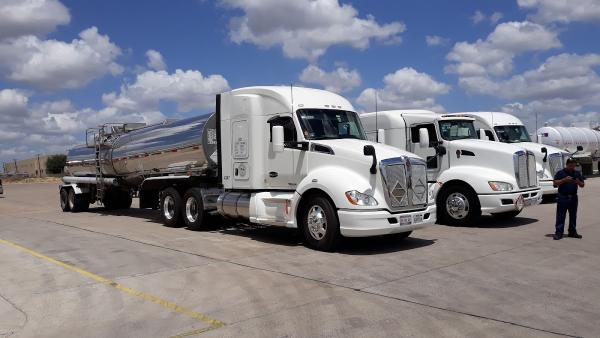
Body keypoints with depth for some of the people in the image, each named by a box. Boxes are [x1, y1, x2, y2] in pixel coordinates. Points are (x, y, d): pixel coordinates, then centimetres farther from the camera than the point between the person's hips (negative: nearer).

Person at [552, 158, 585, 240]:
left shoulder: (577, 173, 10)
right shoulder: (560, 173, -2)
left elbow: (582, 185, 12)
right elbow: (555, 183, -10)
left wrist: (579, 182, -10)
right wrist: (564, 180, -22)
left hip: (573, 198, 5)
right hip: (563, 197, -4)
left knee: (573, 216, 11)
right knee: (560, 216, -4)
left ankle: (572, 232, 21)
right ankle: (559, 233, -2)